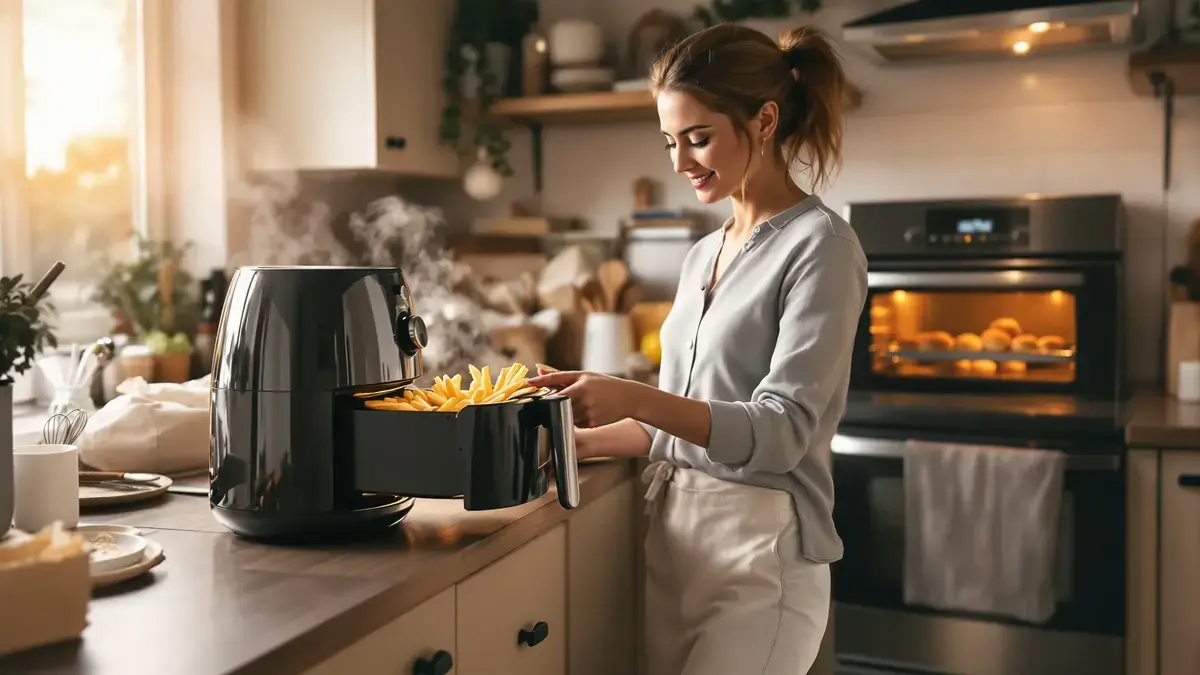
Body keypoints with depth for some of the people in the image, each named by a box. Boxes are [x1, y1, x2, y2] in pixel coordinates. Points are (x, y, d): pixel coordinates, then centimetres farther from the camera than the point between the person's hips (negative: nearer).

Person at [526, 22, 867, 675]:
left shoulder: (819, 246, -9)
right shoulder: (703, 255, 13)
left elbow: (780, 430, -17)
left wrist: (633, 397, -28)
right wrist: (574, 441, 3)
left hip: (761, 554, -6)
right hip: (671, 538, 7)